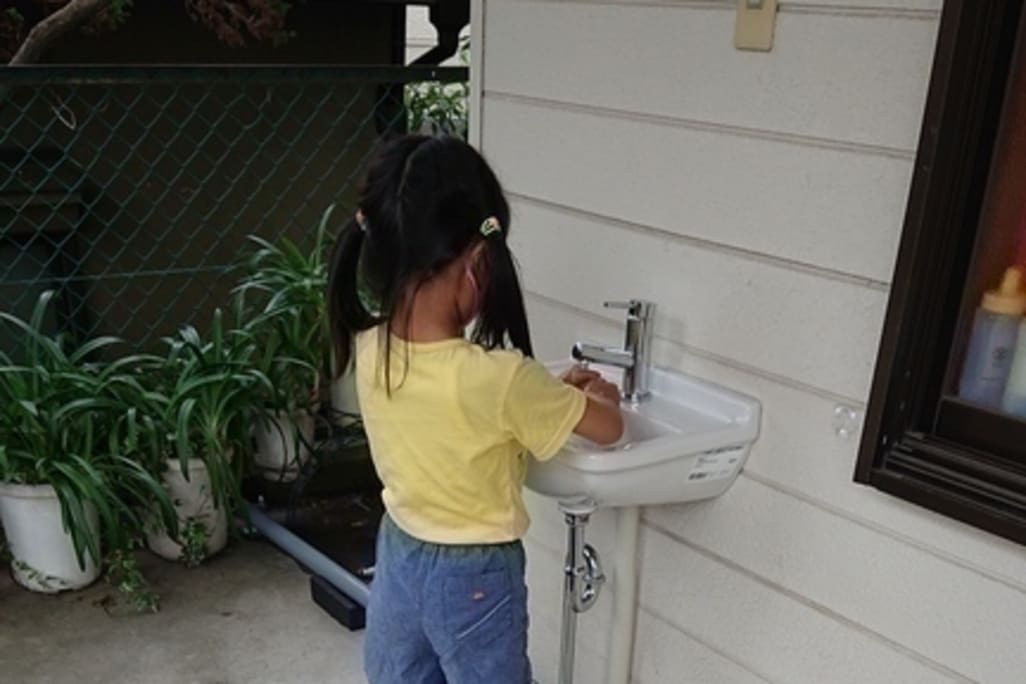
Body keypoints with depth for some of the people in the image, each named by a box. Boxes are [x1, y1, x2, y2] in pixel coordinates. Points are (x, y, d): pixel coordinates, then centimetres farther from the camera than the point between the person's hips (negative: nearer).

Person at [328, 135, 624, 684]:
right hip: (474, 581, -5)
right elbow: (609, 428, -14)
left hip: (398, 559, 6)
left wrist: (550, 391, 7)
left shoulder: (367, 347, -13)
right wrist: (599, 394, 7)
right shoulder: (498, 378, -32)